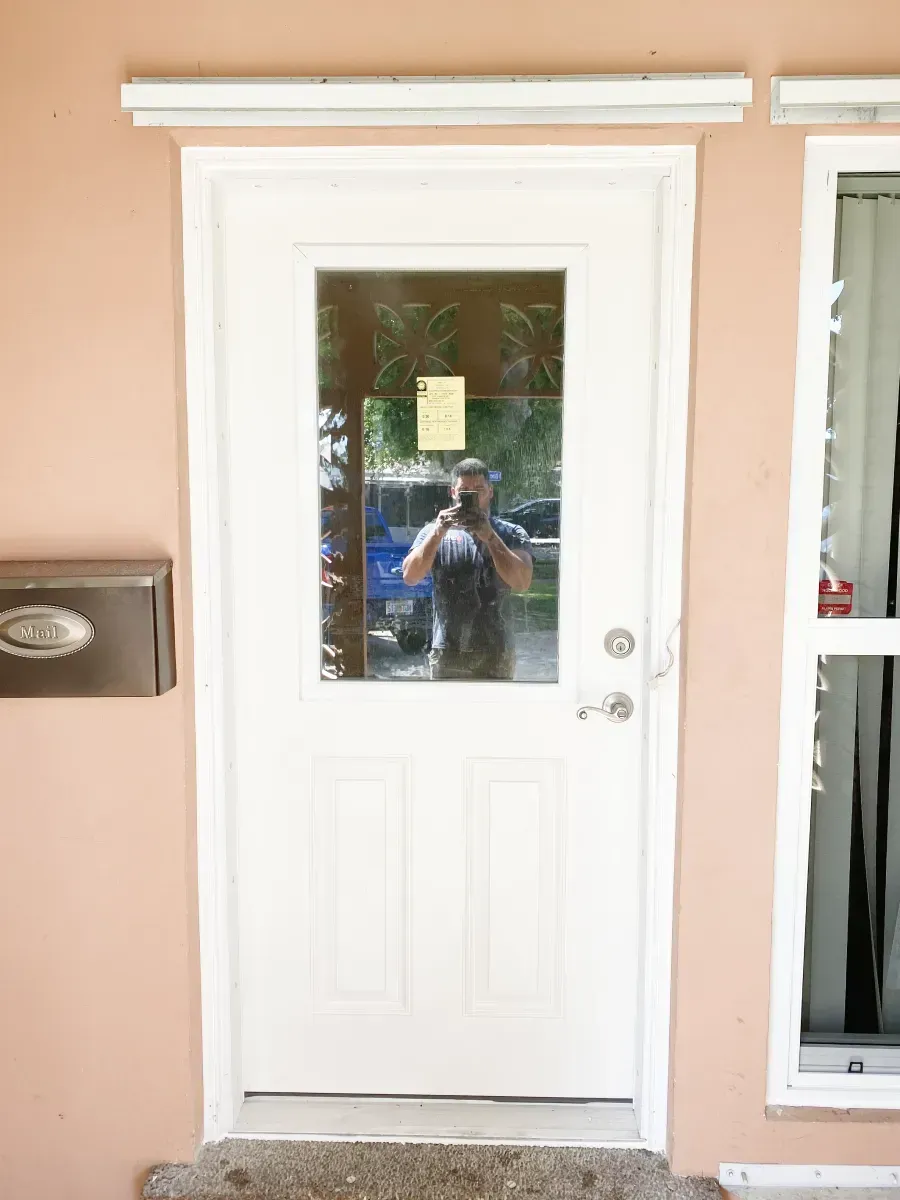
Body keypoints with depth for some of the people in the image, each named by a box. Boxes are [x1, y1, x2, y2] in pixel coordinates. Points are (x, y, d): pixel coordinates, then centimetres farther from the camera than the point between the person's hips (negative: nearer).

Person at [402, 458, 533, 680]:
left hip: (496, 654, 0)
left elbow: (522, 582, -13)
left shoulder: (511, 534, 3)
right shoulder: (434, 532, 6)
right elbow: (409, 577, -8)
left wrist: (489, 536, -23)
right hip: (448, 654, 0)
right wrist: (438, 533, -20)